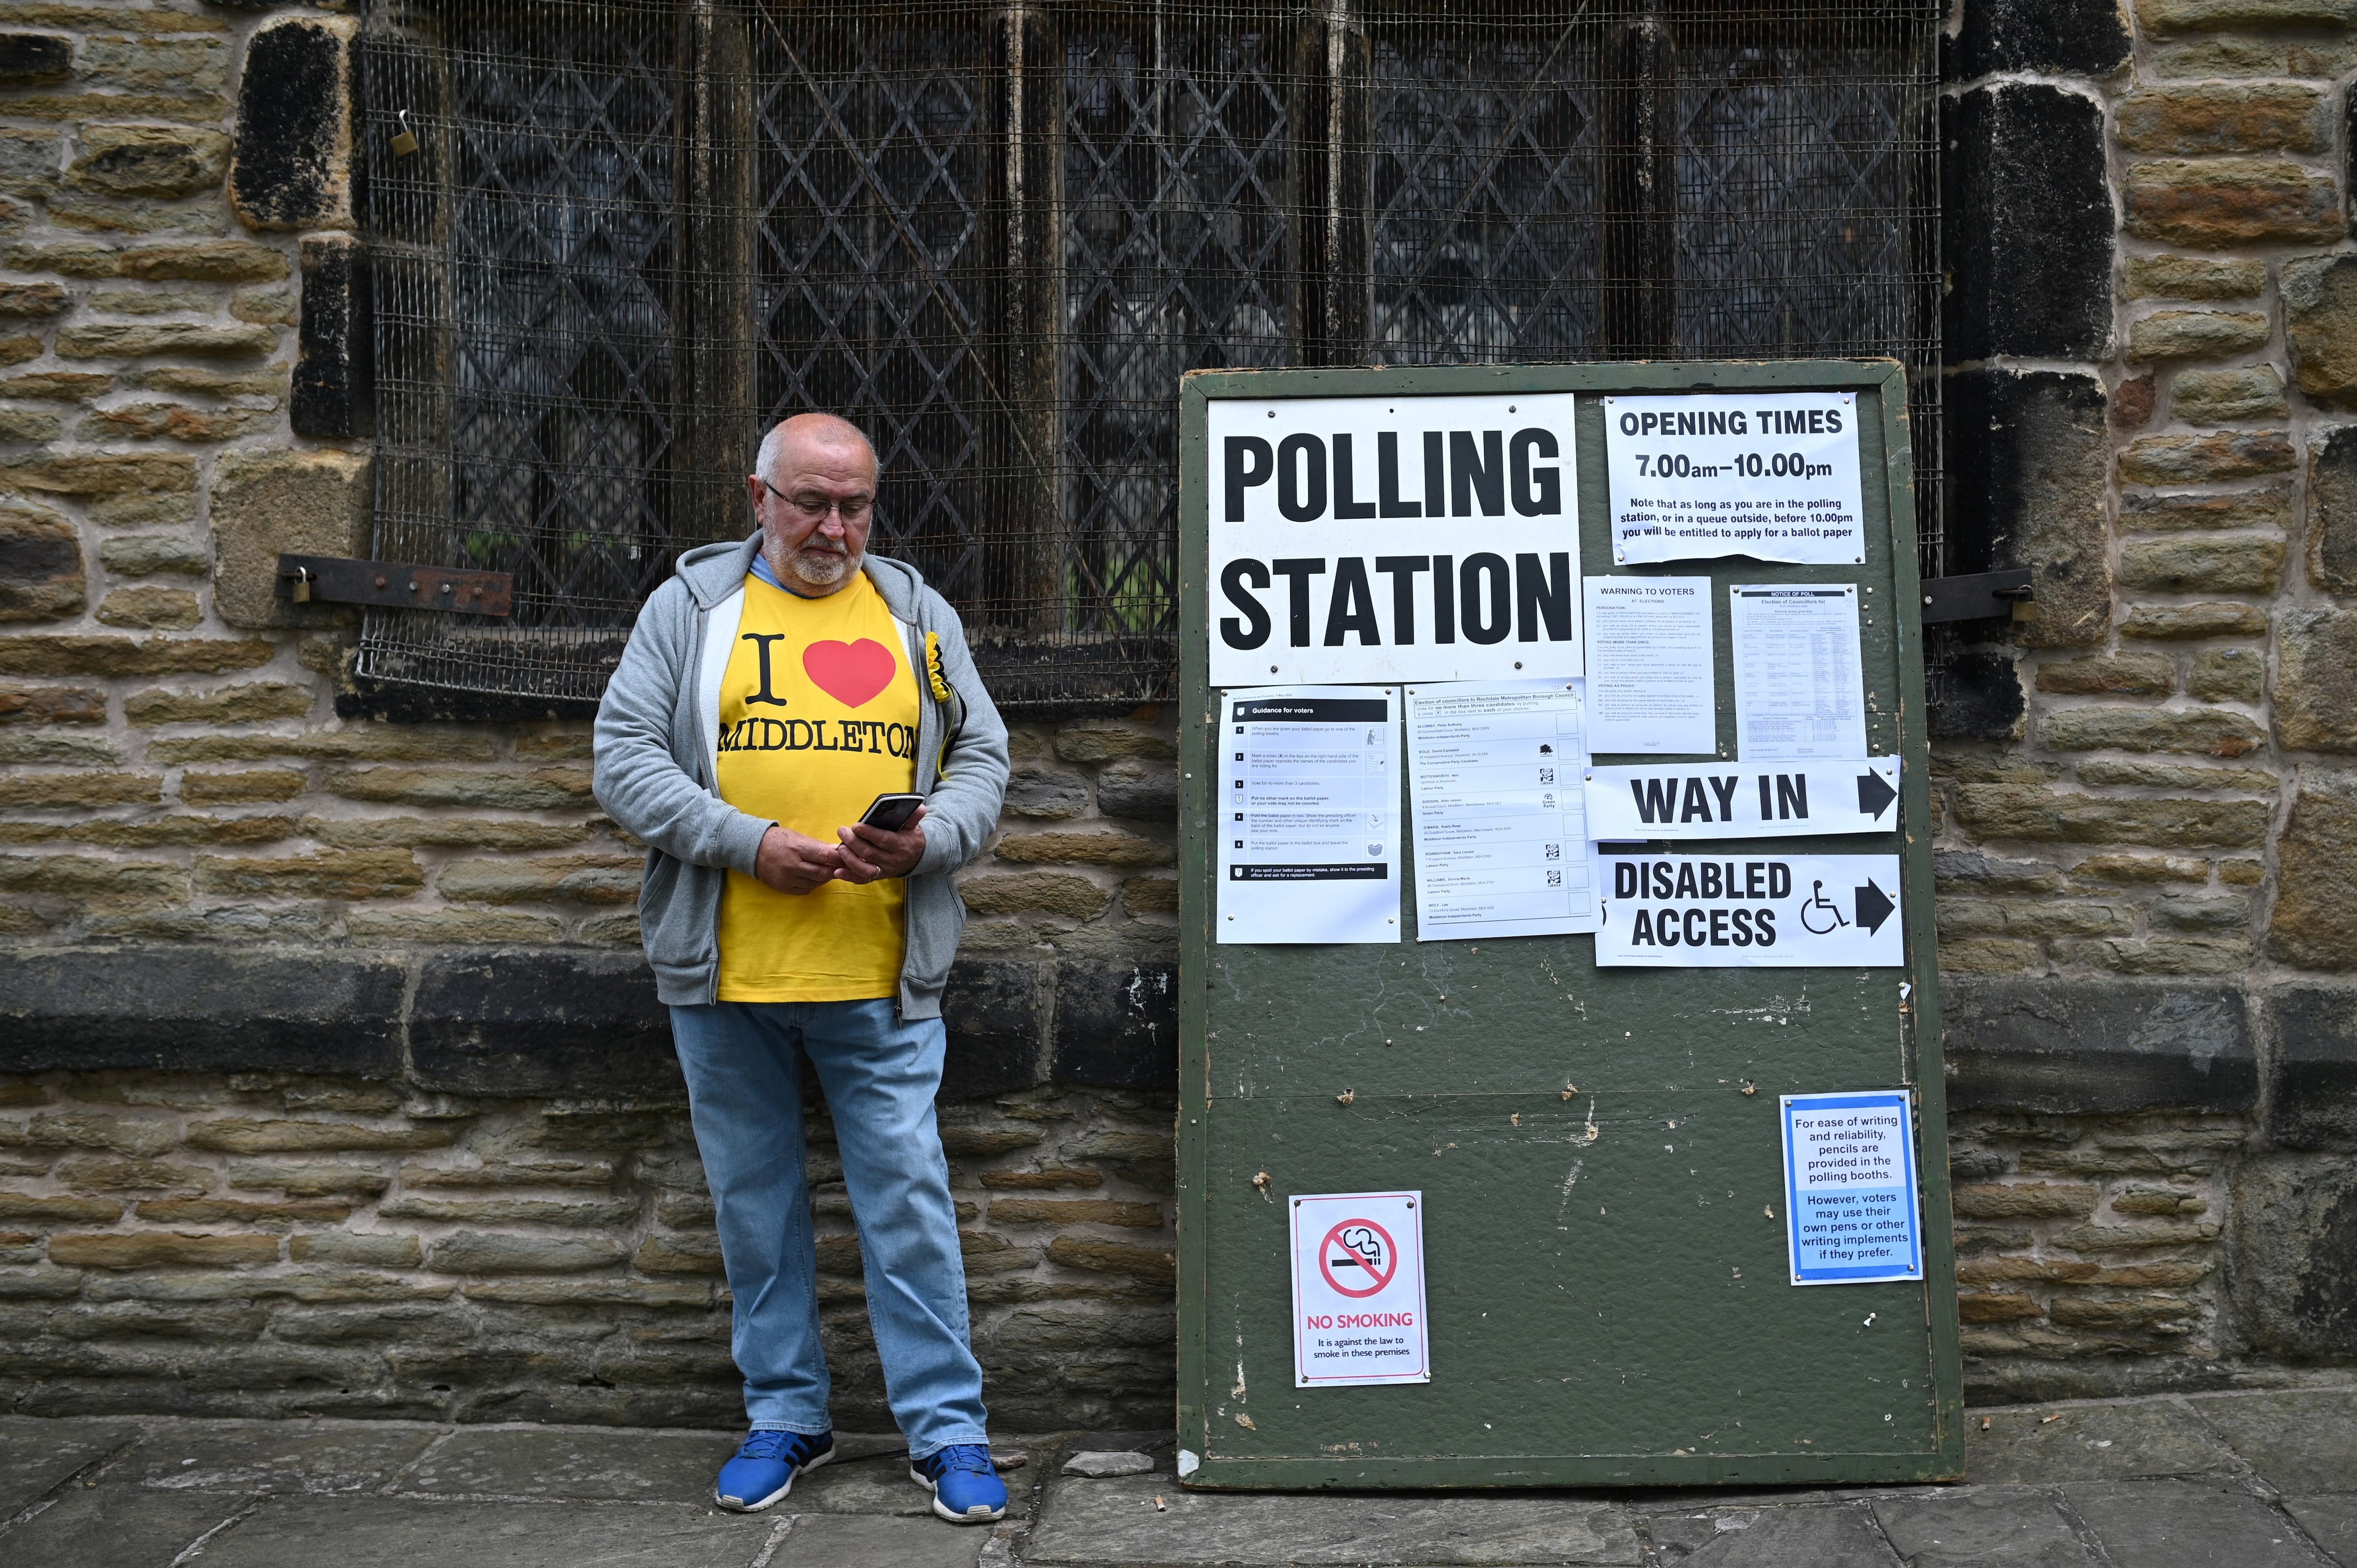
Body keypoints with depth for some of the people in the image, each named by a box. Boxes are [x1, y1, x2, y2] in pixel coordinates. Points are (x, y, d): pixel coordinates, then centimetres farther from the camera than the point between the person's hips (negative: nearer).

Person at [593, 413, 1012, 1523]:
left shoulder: (919, 615, 10)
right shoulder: (688, 608, 5)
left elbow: (983, 762, 9)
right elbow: (625, 761, -1)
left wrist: (925, 843, -11)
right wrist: (751, 843, -14)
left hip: (882, 977, 0)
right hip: (723, 974, 1)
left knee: (908, 1196, 1)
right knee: (754, 1198, 12)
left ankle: (945, 1429, 13)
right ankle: (785, 1417, 27)